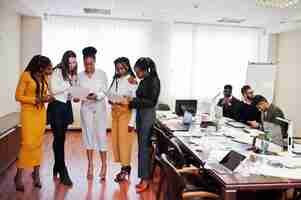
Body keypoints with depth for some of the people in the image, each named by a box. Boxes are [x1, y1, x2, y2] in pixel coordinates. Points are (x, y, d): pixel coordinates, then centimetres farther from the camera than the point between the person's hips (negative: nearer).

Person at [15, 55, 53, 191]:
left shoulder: (44, 78, 8)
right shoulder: (26, 75, -9)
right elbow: (18, 96, -10)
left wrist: (47, 98, -3)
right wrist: (37, 100, -18)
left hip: (41, 112, 5)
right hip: (28, 112, -5)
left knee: (38, 143, 7)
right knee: (28, 143, -9)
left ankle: (36, 173, 17)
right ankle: (19, 176, 5)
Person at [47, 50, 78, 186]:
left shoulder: (73, 74, 10)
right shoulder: (57, 72, -8)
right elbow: (53, 90, -14)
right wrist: (69, 85, -14)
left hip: (67, 107, 6)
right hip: (56, 106, -6)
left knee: (60, 138, 13)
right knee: (59, 138, -6)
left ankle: (57, 167, 26)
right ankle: (63, 173, -1)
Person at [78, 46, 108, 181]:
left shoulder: (102, 74, -1)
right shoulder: (80, 76, 5)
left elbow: (104, 91, -5)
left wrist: (96, 96, -24)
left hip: (99, 107, -2)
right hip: (86, 107, 2)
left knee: (101, 134, -2)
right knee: (88, 135, 5)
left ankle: (104, 166, 9)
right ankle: (90, 166, 15)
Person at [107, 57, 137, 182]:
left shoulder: (132, 81, -11)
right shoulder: (115, 79, 9)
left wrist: (132, 122, -16)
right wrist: (111, 100, 2)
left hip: (126, 113, -7)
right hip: (115, 112, 7)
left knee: (124, 140, -4)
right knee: (116, 139, 7)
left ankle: (126, 168, 10)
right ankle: (124, 168, 20)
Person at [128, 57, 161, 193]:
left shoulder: (153, 80, -11)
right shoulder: (143, 81, 12)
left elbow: (152, 101, -16)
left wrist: (134, 100, -17)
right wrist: (131, 102, 4)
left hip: (148, 114, -8)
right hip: (140, 113, 8)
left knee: (144, 146, -6)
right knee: (141, 146, 9)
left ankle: (146, 179, 3)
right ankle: (144, 177, 17)